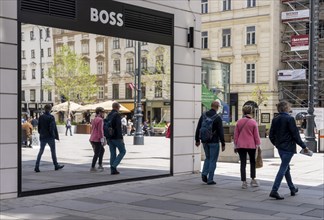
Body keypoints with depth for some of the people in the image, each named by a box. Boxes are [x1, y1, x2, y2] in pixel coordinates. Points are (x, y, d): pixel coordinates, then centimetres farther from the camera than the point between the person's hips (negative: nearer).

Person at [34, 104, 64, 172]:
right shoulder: (51, 117, -12)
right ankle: (56, 165, 19)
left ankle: (37, 167, -2)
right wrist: (56, 136, -6)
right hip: (50, 137, -4)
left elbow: (39, 127, 10)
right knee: (53, 151, 9)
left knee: (41, 151, 6)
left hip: (42, 137, 4)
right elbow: (53, 128, -14)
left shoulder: (41, 117, 4)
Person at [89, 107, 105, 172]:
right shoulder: (100, 119, -12)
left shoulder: (94, 119, 16)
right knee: (97, 153, -2)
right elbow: (100, 130, -18)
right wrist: (102, 139, -17)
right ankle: (92, 168, 2)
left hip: (92, 138, 10)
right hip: (97, 139, -10)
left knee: (102, 150, 22)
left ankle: (100, 165, 22)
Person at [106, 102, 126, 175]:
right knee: (122, 151, 4)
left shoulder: (108, 115, 13)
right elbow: (119, 127, -19)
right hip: (116, 137, -8)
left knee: (112, 153, 10)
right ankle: (114, 165, -7)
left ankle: (113, 170, 10)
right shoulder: (117, 115, -12)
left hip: (110, 138, 8)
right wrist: (121, 138, -18)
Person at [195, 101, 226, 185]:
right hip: (214, 142, -5)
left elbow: (198, 128, 6)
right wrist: (223, 144, -7)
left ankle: (204, 173, 3)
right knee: (213, 160, 4)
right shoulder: (218, 118, -12)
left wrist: (197, 140, 14)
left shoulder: (203, 115, 3)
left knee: (208, 158, 21)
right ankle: (210, 179, 5)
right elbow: (220, 132, -13)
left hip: (205, 141, 5)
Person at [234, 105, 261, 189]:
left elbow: (236, 134, 5)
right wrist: (258, 145, 5)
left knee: (243, 163, 3)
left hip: (241, 145, 1)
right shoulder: (253, 122, -5)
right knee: (252, 162, 17)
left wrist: (235, 145, 12)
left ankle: (244, 182, 1)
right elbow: (256, 135, -3)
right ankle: (253, 179, 17)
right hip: (251, 145, -1)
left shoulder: (239, 122, 2)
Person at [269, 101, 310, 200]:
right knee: (283, 169, -6)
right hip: (288, 148, -7)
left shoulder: (275, 120, 4)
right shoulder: (290, 119, -15)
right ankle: (274, 191, -11)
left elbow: (271, 136, 7)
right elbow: (295, 135, -15)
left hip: (280, 148, 7)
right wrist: (304, 146, -6)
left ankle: (292, 189, 32)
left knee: (286, 168, 19)